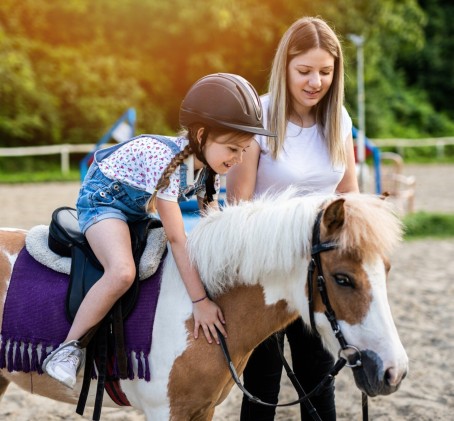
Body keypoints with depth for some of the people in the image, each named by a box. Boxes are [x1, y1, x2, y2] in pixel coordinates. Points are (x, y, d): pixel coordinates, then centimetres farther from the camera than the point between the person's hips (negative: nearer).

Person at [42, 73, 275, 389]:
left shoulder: (208, 164, -9)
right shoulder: (168, 161, -34)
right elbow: (176, 238, -35)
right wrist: (200, 301, -34)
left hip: (139, 208, 9)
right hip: (103, 198, -9)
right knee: (123, 272, -33)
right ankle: (68, 350, -20)